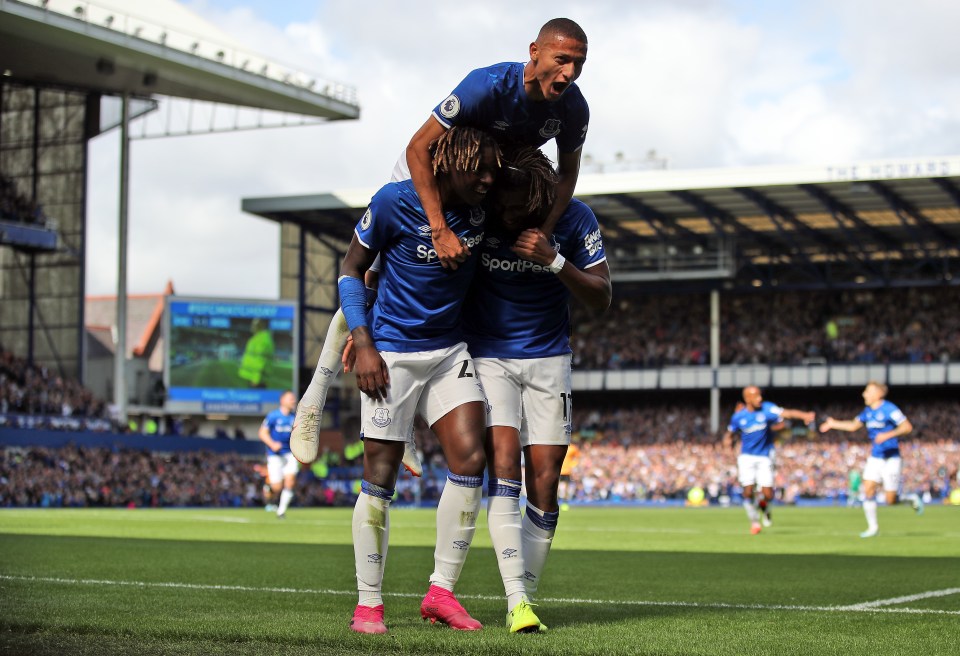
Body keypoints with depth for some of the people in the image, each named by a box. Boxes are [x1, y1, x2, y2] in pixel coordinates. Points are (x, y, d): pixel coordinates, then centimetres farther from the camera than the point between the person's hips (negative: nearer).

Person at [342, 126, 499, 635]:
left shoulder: (482, 206, -3)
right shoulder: (394, 202, -16)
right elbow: (351, 269, -5)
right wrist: (363, 344, -13)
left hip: (450, 350, 4)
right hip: (392, 353, -4)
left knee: (470, 458, -9)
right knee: (381, 475, -3)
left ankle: (441, 592, 2)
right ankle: (368, 602, 9)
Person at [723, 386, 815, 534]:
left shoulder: (767, 409, -12)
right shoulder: (738, 416, -5)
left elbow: (786, 413, -27)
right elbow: (730, 432, 11)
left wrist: (804, 415, -44)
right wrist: (727, 439, -13)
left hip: (764, 457, -1)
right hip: (746, 457, 1)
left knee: (768, 494, -9)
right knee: (748, 491, -10)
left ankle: (764, 507, 29)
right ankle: (754, 521, 14)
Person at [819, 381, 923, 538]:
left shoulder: (889, 409, -14)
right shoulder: (868, 411, 8)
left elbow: (907, 427, -18)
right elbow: (853, 425, 20)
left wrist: (888, 435, -28)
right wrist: (833, 424, 16)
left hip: (890, 458, -7)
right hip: (875, 457, 7)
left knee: (890, 500, -6)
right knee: (868, 489, -5)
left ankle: (912, 499, 24)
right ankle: (873, 527, 4)